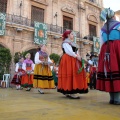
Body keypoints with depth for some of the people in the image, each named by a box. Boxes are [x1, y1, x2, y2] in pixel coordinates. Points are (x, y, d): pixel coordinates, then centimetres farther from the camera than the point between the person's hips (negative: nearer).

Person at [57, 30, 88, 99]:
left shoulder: (72, 43, 26)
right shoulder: (65, 42, -2)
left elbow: (76, 52, 19)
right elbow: (68, 51, -16)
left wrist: (78, 56, 0)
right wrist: (76, 56, -15)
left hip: (74, 60, 9)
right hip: (68, 60, -9)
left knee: (74, 74, 5)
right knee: (70, 74, -15)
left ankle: (68, 92, 9)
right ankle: (70, 92, -16)